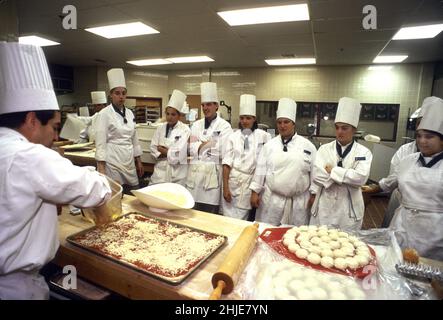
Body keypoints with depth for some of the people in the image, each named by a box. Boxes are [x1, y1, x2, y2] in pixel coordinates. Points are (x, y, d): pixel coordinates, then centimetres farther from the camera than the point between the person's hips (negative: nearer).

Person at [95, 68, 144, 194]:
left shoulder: (130, 113, 9)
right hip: (112, 162, -6)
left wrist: (138, 161, 15)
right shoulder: (104, 114, -9)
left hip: (129, 162, 6)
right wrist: (101, 168, -15)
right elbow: (100, 143, -12)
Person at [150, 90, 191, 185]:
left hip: (177, 171, -3)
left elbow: (179, 154, -15)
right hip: (160, 169, 4)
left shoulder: (185, 130, -8)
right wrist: (170, 153, -11)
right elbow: (153, 149, 3)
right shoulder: (160, 128, 6)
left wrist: (162, 150, -4)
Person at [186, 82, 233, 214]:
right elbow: (191, 149, 2)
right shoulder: (196, 125, 11)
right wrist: (209, 144, -9)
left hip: (212, 173, -4)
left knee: (210, 213, 3)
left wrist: (200, 145, -3)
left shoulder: (224, 126, -2)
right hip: (194, 173, 4)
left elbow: (223, 152, -13)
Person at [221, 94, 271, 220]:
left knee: (242, 219, 5)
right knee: (230, 218, 1)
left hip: (252, 181, 0)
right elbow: (227, 163, -1)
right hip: (233, 180, 0)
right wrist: (225, 187, -6)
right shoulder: (233, 136, 2)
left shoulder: (263, 136, 0)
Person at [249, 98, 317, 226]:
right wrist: (255, 192, 0)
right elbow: (261, 169, 3)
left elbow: (315, 172, 3)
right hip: (271, 200, 1)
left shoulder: (307, 146, 1)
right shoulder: (270, 145, 3)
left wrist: (313, 195, 3)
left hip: (298, 202, 0)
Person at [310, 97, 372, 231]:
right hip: (324, 207, 1)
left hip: (349, 210, -1)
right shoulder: (324, 149, 0)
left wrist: (332, 171, -14)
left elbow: (361, 177, -18)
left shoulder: (364, 152, -1)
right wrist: (347, 178, -14)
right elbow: (317, 176, -12)